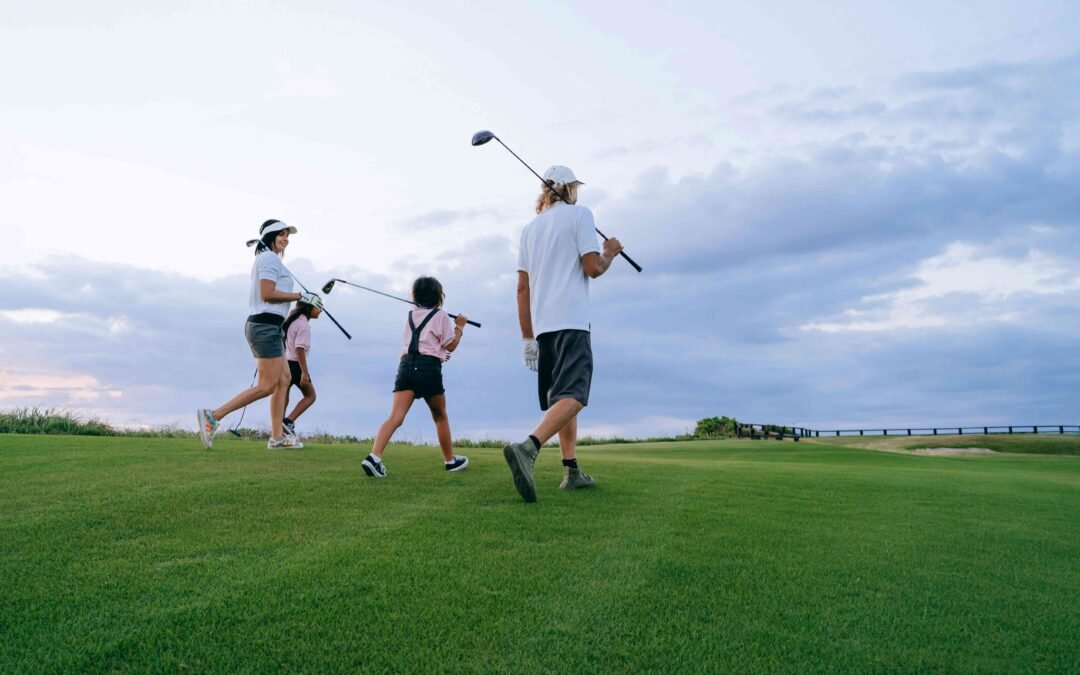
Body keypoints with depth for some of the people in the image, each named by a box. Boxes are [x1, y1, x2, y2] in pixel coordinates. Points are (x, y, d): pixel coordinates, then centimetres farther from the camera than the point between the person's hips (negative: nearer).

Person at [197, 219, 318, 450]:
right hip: (266, 325, -11)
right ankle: (213, 415, -8)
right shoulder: (270, 257, -8)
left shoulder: (265, 258, 22)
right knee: (266, 386, -9)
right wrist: (300, 296, -15)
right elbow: (267, 293, -19)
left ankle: (277, 436, 9)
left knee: (284, 379, 9)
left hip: (266, 326, 11)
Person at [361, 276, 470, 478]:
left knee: (395, 417, -9)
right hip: (428, 366, -4)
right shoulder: (440, 315, 5)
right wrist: (460, 326, 18)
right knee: (440, 416, 15)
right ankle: (450, 460, 28)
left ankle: (374, 457, -28)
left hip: (406, 364, 4)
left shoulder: (411, 315, 22)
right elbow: (451, 345, 5)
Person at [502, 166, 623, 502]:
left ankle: (572, 471, 15)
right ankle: (527, 447, -38)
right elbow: (593, 268, -5)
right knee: (573, 395, -16)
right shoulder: (579, 213, 4)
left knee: (563, 397, 15)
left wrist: (527, 337, 17)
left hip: (542, 325, 7)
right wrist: (610, 253, 17)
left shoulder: (530, 228, 19)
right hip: (571, 322, -7)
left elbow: (522, 287, 15)